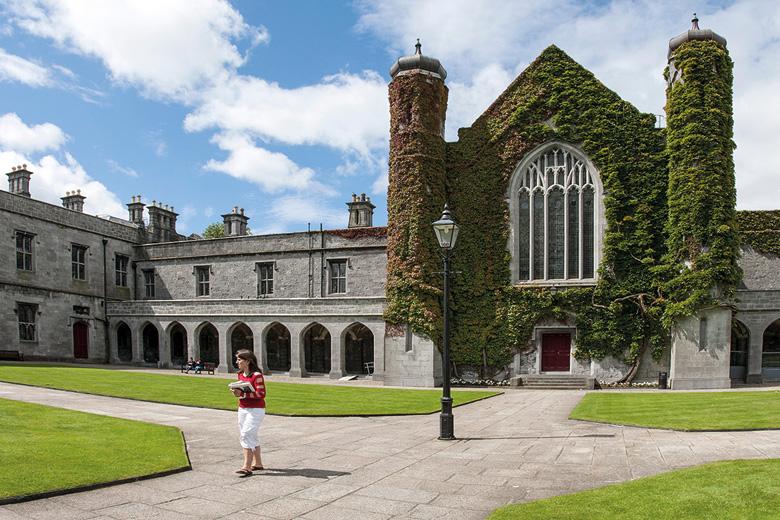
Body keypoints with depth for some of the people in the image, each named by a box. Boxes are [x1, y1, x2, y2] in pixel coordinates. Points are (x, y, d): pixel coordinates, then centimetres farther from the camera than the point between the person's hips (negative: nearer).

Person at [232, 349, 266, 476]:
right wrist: (237, 391, 0)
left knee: (246, 435, -14)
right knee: (252, 437, 14)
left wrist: (242, 394, -24)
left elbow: (261, 394, -20)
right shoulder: (240, 374, 9)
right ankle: (258, 463, 25)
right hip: (242, 409, 8)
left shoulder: (257, 375, -17)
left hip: (256, 410, -8)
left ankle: (246, 467, -12)